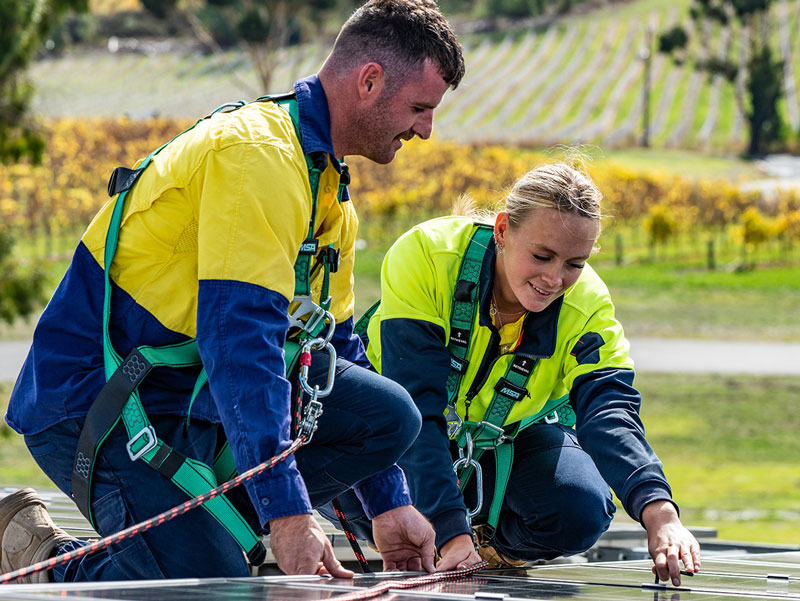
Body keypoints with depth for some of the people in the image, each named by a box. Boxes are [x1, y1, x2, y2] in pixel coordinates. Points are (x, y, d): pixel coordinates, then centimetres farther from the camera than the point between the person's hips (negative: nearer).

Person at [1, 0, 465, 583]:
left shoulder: (329, 196, 13)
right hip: (96, 400, -10)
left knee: (389, 416, -1)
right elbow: (239, 336, -30)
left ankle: (211, 524, 1)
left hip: (194, 392, 10)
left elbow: (338, 347, 21)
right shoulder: (258, 154, -20)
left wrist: (391, 507, 17)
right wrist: (288, 514, -35)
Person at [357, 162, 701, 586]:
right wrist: (451, 533, -49)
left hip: (516, 434, 1)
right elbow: (415, 409, -38)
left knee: (579, 514, -26)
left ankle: (493, 542, 9)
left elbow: (610, 416, -37)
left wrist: (660, 516, -58)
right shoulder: (426, 256, -34)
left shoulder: (587, 308, -23)